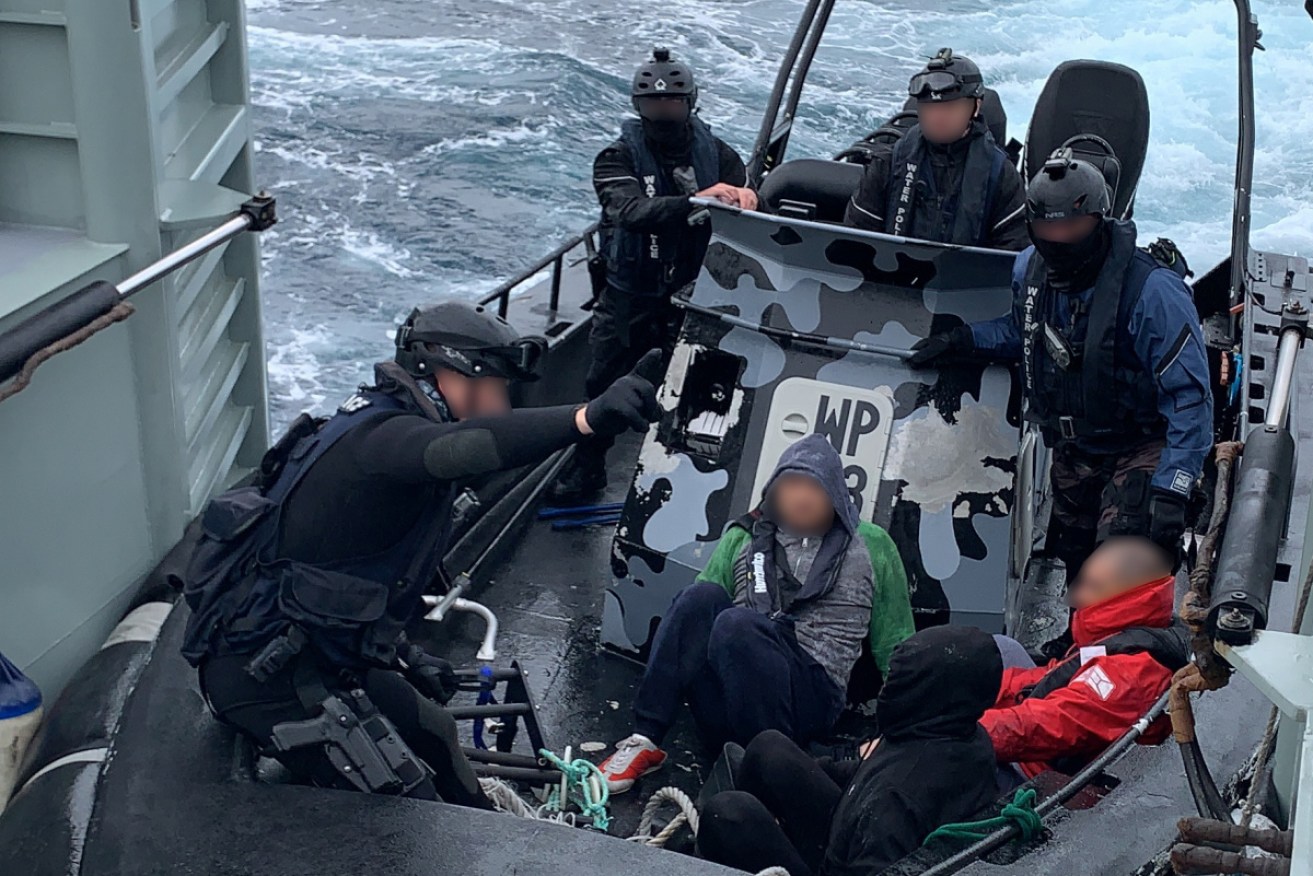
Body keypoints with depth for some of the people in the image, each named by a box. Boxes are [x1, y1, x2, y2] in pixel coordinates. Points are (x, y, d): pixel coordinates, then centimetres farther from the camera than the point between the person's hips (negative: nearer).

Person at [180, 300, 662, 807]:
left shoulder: (381, 429, 12)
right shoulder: (380, 434, -21)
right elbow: (467, 446, -46)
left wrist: (405, 657, 19)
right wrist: (588, 417, -58)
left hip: (319, 650, 11)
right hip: (265, 675, -11)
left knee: (433, 735, 25)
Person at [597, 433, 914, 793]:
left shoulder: (872, 546, 13)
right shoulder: (743, 538, 18)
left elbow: (894, 646, 14)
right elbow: (697, 613, 17)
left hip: (810, 701, -3)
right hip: (723, 708, 3)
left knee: (736, 624, -31)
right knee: (701, 596, -25)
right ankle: (645, 742, -25)